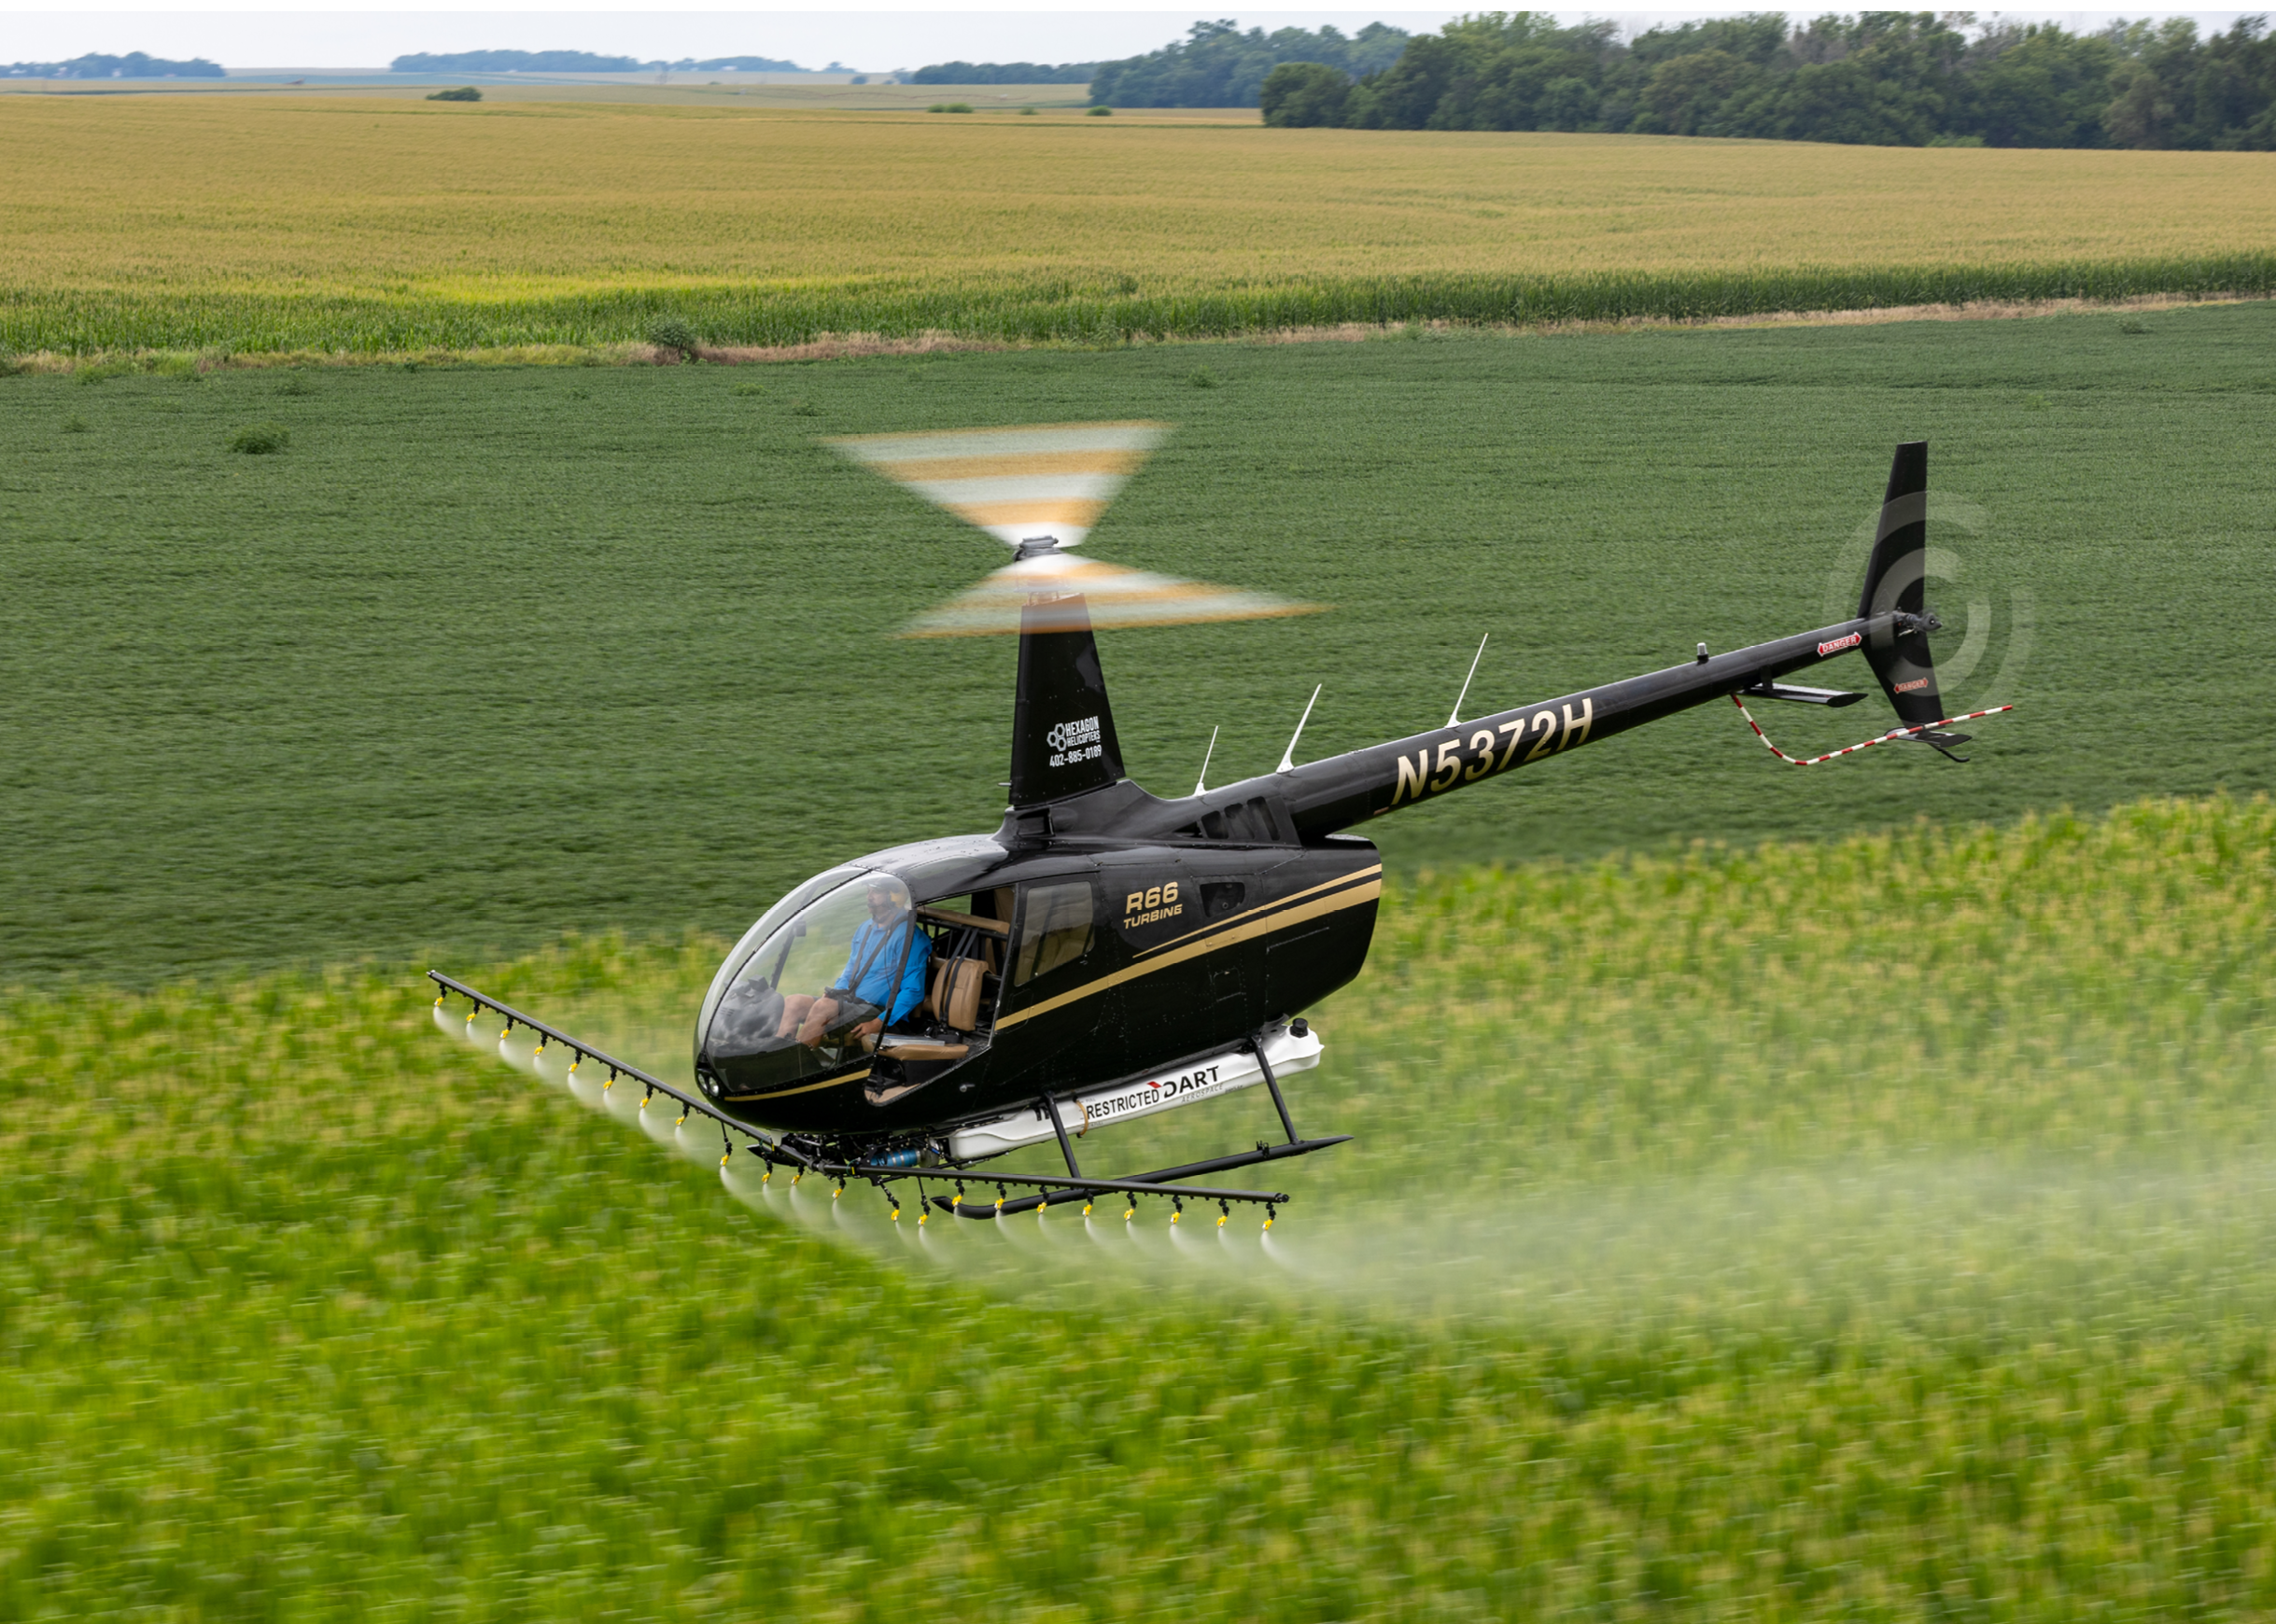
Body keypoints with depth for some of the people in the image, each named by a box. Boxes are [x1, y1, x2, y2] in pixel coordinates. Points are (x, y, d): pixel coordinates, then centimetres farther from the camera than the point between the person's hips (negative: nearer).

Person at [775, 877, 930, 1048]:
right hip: (850, 1001, 8)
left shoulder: (909, 937, -9)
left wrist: (879, 1023, -22)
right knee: (794, 1001, -12)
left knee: (823, 1007, -32)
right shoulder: (865, 929, 17)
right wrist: (833, 994, 6)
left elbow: (914, 992, -14)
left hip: (877, 1011, -8)